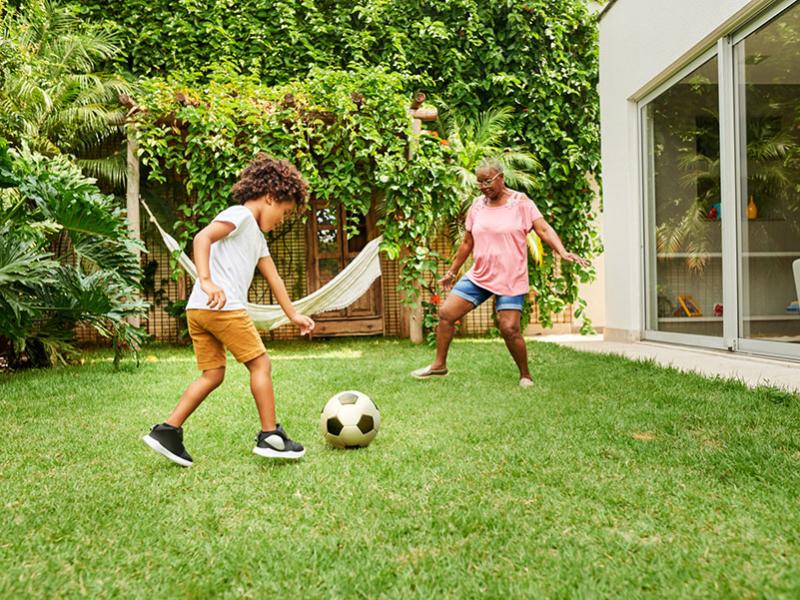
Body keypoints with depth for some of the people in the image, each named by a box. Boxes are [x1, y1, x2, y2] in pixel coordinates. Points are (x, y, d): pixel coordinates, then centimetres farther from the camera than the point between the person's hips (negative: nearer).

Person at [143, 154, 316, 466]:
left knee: (213, 374, 11)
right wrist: (207, 280, -30)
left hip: (197, 310, 10)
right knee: (260, 364, -1)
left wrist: (293, 314, 34)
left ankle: (167, 431, 9)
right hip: (222, 306, -10)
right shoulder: (239, 215, -2)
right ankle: (270, 437, 3)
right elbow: (203, 237, -18)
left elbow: (273, 278, 32)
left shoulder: (257, 237, 28)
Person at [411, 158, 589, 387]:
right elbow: (467, 243, 16)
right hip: (479, 276, 5)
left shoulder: (521, 203, -5)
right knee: (446, 313, -1)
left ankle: (525, 375, 10)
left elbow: (544, 229, -14)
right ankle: (439, 365, 16)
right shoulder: (476, 206, 8)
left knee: (509, 328, -13)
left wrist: (562, 252, -30)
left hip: (510, 280, -5)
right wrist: (451, 272, 21)